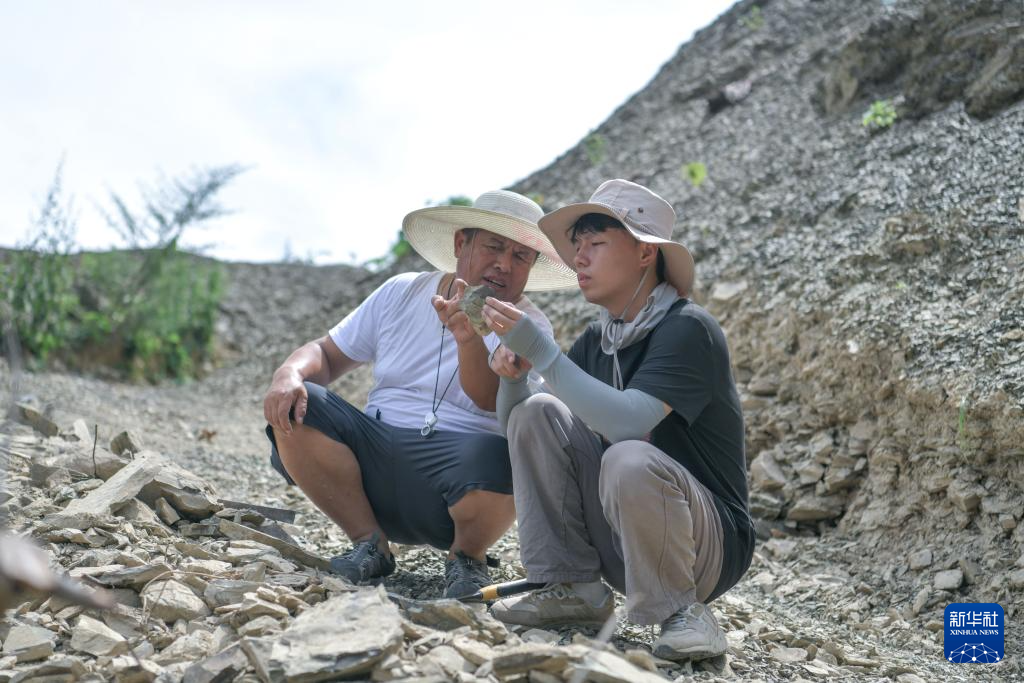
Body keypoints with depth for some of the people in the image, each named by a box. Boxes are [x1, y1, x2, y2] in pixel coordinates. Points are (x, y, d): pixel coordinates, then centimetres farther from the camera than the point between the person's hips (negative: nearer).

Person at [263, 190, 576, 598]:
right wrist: (290, 374, -12)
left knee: (503, 456, -37)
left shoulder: (529, 328, -1)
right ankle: (369, 543, -5)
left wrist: (468, 338, -39)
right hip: (375, 454, 4)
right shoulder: (402, 293, 11)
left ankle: (466, 555, -3)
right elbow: (327, 353, 12)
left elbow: (492, 398, -19)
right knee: (292, 406, -19)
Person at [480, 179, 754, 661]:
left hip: (709, 545, -7)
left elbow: (627, 422, -32)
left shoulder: (687, 329, -16)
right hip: (617, 543, 7)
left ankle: (682, 610, -11)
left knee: (629, 459, -36)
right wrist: (511, 372, -17)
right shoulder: (596, 340, 6)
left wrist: (538, 349, -30)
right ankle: (572, 589, -3)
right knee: (536, 413, -8)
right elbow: (512, 424, 4)